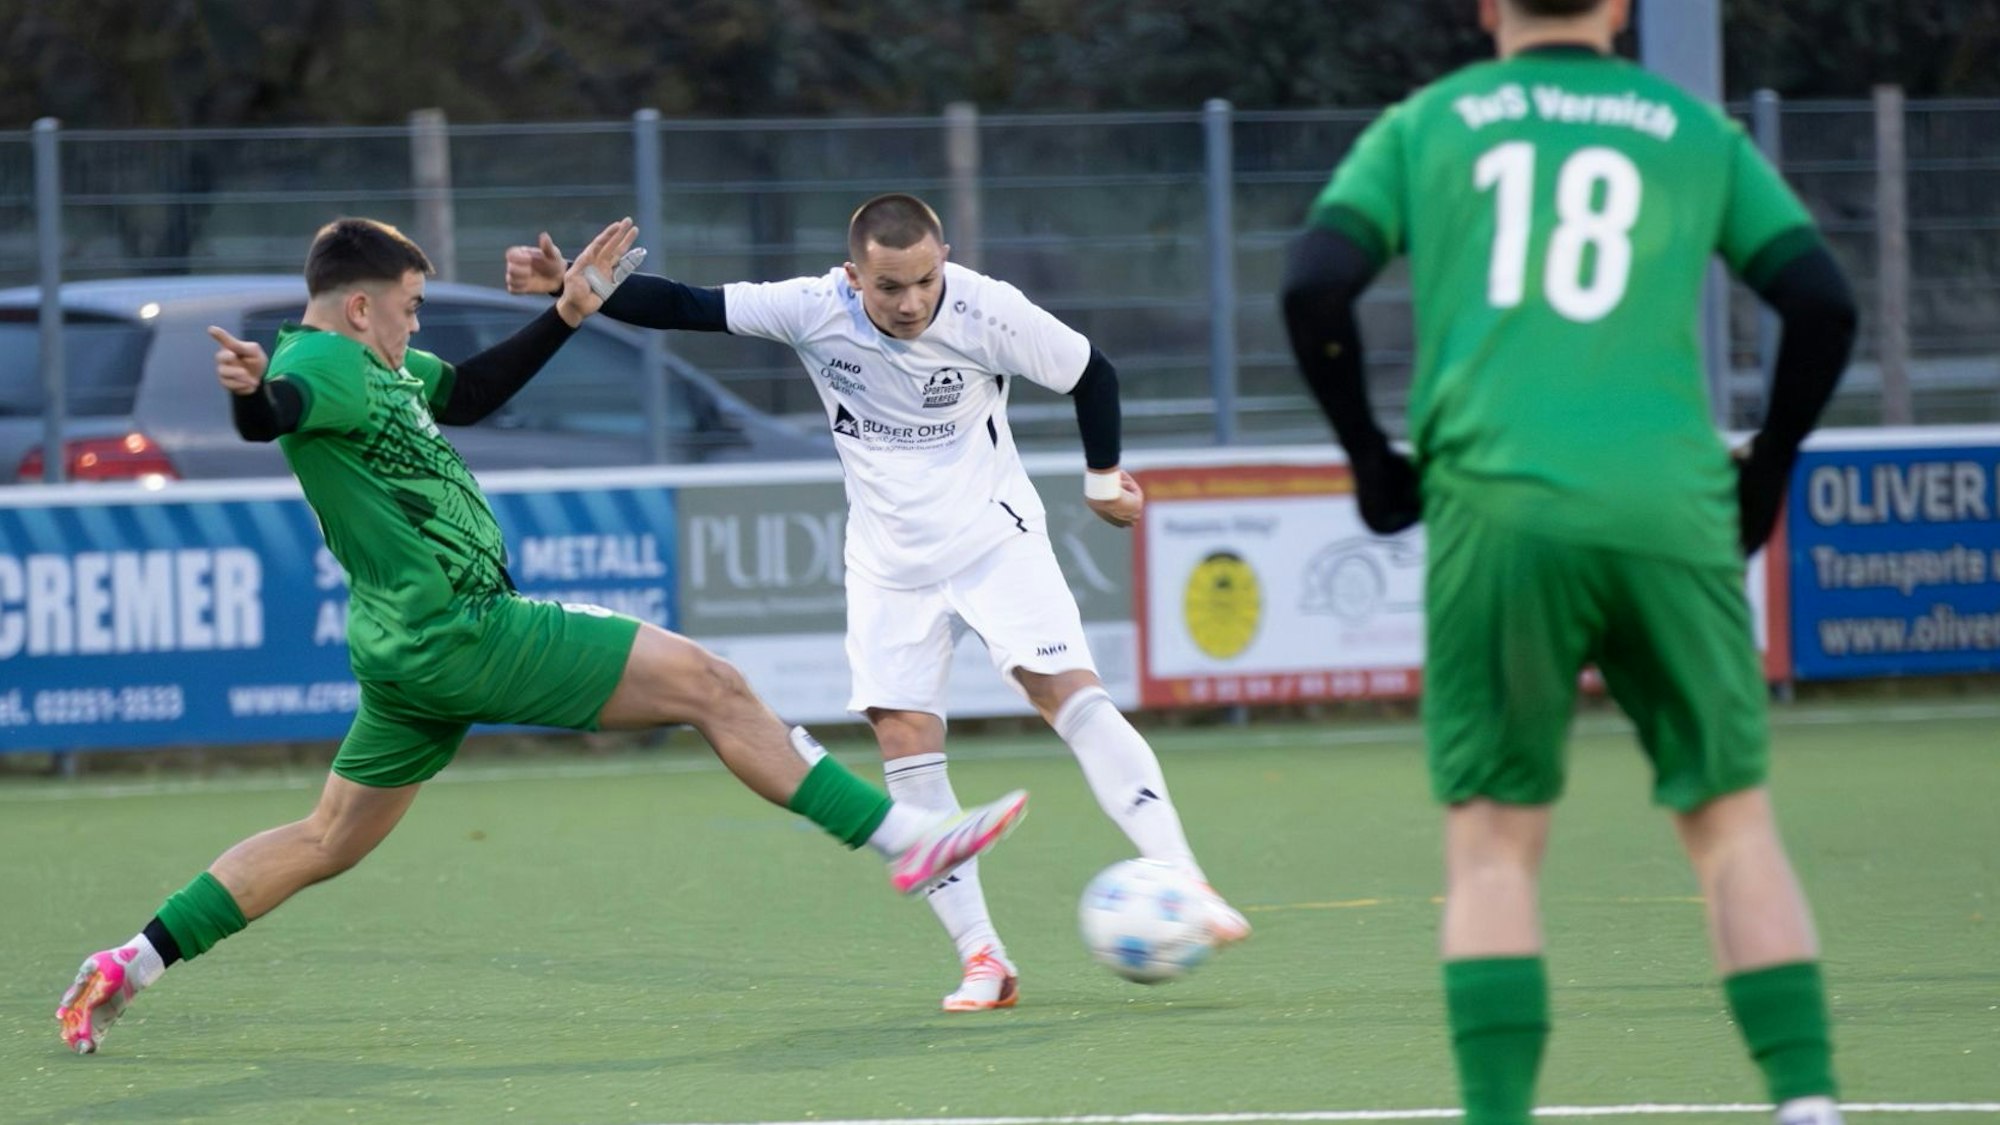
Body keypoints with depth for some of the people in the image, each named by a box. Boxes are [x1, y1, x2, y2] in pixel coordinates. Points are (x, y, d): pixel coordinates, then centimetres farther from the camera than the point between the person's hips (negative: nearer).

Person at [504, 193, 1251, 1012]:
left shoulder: (989, 312, -18)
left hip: (995, 539, -2)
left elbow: (1091, 375, -1)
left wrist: (1104, 477, 12)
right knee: (905, 742, -6)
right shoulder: (814, 311, -14)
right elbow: (682, 307, -9)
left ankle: (1182, 883, -19)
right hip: (890, 565, 2)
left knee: (1071, 692, -19)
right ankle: (981, 958, -2)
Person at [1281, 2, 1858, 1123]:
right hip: (1669, 515, 0)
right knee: (1735, 828, 9)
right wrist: (1766, 472, 19)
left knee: (1493, 843, 4)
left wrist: (1373, 458, 12)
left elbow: (1314, 287, 1)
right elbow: (1823, 304, 7)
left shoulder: (1425, 127, 12)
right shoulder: (1695, 132, 14)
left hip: (1495, 513, 0)